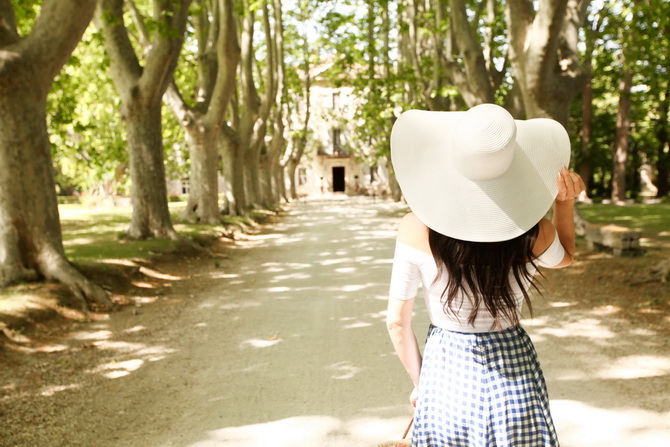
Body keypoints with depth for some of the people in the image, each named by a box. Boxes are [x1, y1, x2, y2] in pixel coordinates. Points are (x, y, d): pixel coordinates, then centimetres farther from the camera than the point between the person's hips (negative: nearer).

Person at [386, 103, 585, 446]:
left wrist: (419, 382, 9)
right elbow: (564, 257, 11)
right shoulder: (533, 232, -16)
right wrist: (565, 203, -4)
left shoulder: (416, 229, -17)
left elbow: (397, 322, -7)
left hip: (445, 373, 0)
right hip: (513, 375, 1)